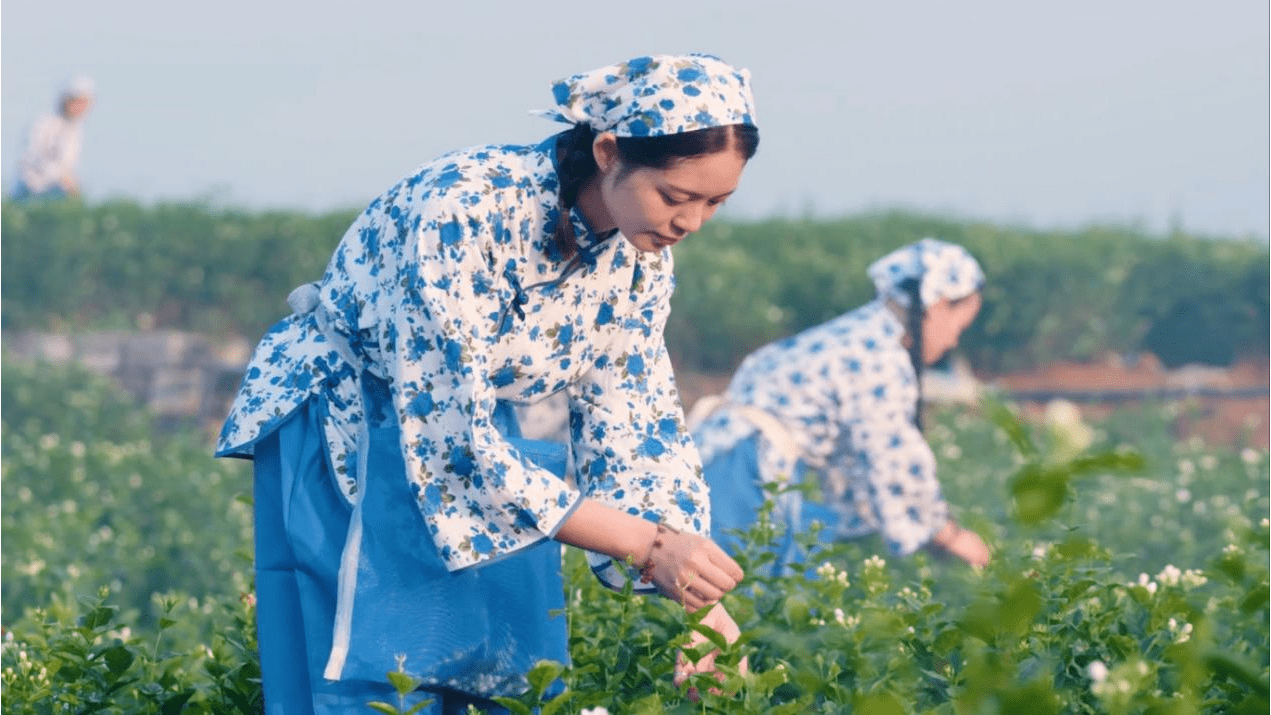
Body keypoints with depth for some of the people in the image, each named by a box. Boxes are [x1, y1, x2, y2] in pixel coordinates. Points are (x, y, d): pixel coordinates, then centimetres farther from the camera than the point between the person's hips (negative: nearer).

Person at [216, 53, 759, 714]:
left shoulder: (639, 249, -12)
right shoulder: (466, 209, -33)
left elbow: (630, 430, -5)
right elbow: (447, 439, -35)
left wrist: (696, 600, -20)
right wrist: (651, 546, -37)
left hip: (475, 431, 6)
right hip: (341, 435, -6)